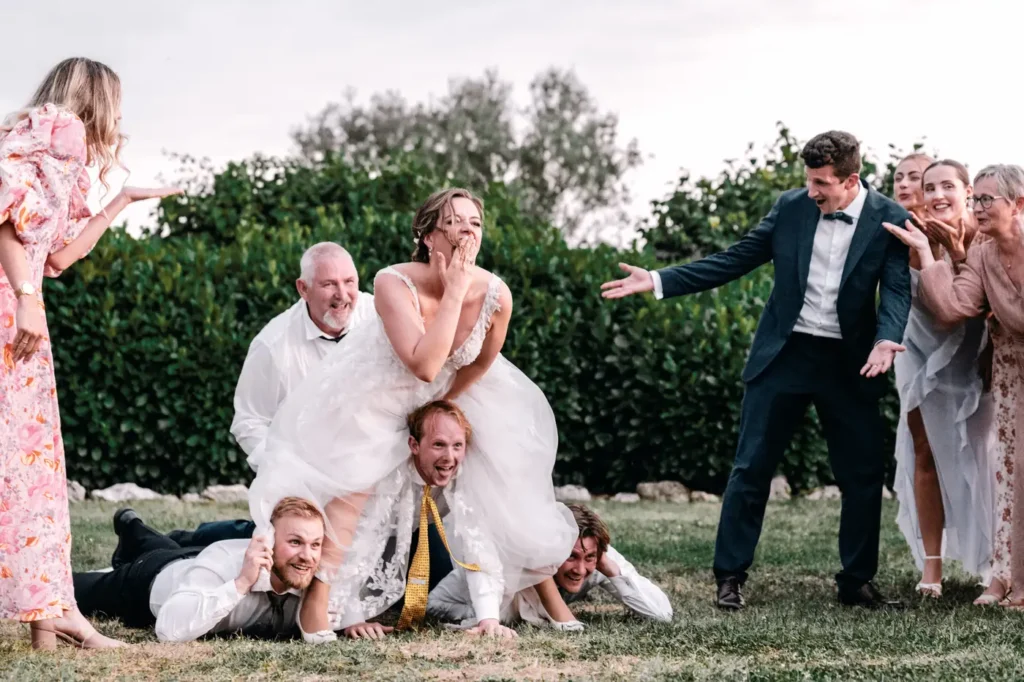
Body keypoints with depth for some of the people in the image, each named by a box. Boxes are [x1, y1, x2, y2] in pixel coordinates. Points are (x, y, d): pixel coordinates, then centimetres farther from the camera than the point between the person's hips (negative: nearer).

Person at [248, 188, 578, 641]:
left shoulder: (495, 295, -25)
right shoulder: (394, 284, -34)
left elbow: (480, 365, -5)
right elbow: (424, 366, -44)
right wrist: (454, 292, -42)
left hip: (453, 399, 3)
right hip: (379, 394, -3)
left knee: (485, 487, -1)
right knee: (353, 486, -14)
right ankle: (317, 604, -6)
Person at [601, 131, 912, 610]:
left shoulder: (890, 221, -7)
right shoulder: (791, 207, 0)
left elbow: (897, 289, -14)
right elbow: (733, 261, 3)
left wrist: (886, 340, -35)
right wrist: (658, 281, -3)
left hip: (849, 364, -1)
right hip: (784, 354, 1)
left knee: (864, 474, 3)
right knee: (751, 468, 1)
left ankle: (857, 581, 17)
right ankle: (730, 577, 8)